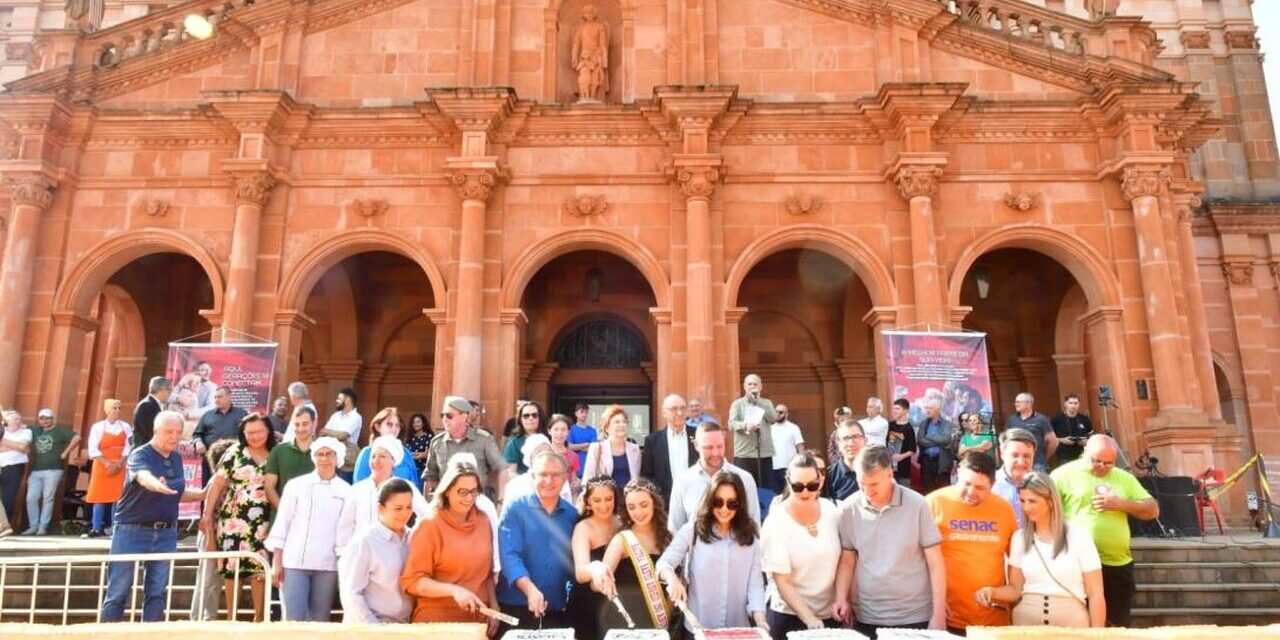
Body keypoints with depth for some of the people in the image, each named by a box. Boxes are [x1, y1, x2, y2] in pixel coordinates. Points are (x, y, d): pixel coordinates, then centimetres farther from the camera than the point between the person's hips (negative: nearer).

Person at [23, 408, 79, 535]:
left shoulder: (60, 431, 0)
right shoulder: (35, 431, 14)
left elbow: (77, 437, -12)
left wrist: (65, 453, -12)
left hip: (53, 470, -5)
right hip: (35, 470, 5)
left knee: (47, 498, -2)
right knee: (31, 498, 1)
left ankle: (43, 527, 3)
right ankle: (33, 526, 11)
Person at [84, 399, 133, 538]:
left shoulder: (125, 427, 5)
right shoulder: (97, 427, 1)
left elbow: (128, 447, -1)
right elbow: (93, 450, -5)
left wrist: (119, 464, -13)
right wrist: (107, 464, -15)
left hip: (120, 467, 0)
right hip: (102, 466, 0)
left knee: (117, 497, -2)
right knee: (99, 497, 0)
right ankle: (97, 529, 5)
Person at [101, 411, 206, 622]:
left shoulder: (177, 458, 8)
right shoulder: (140, 455, -12)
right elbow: (144, 478, -35)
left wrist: (203, 494, 3)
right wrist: (157, 485, -56)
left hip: (166, 533, 6)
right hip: (133, 531, -5)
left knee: (157, 592, 9)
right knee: (118, 591, 2)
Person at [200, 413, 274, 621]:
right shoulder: (234, 453, 2)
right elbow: (217, 483, 2)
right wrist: (207, 514, -2)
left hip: (263, 523, 1)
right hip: (234, 521, -1)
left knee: (260, 568, 0)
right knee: (233, 568, 2)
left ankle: (259, 618, 9)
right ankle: (231, 618, 13)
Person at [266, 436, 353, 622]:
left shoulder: (345, 491, 4)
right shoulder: (296, 485, 4)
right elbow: (281, 523, 4)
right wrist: (276, 562, 0)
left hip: (327, 565, 1)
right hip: (294, 562, 0)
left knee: (320, 620, 7)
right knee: (293, 619, -3)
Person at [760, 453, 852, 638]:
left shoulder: (832, 511, -5)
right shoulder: (776, 523, -15)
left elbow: (846, 558, 2)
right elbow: (783, 583, -15)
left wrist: (841, 599, -10)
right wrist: (811, 621, -21)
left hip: (831, 614, 3)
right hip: (790, 618, -3)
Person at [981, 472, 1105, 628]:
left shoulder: (1078, 537, -4)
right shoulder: (1019, 538, 3)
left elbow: (1095, 594, -3)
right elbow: (1015, 589, 5)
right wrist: (992, 592, -14)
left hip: (1071, 626, -2)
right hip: (1025, 624, 2)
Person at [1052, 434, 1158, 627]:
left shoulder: (1124, 478, 13)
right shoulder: (1064, 474, -2)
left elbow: (1152, 510, 12)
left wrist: (1121, 503, -6)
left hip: (1118, 565, 5)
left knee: (1118, 626, 11)